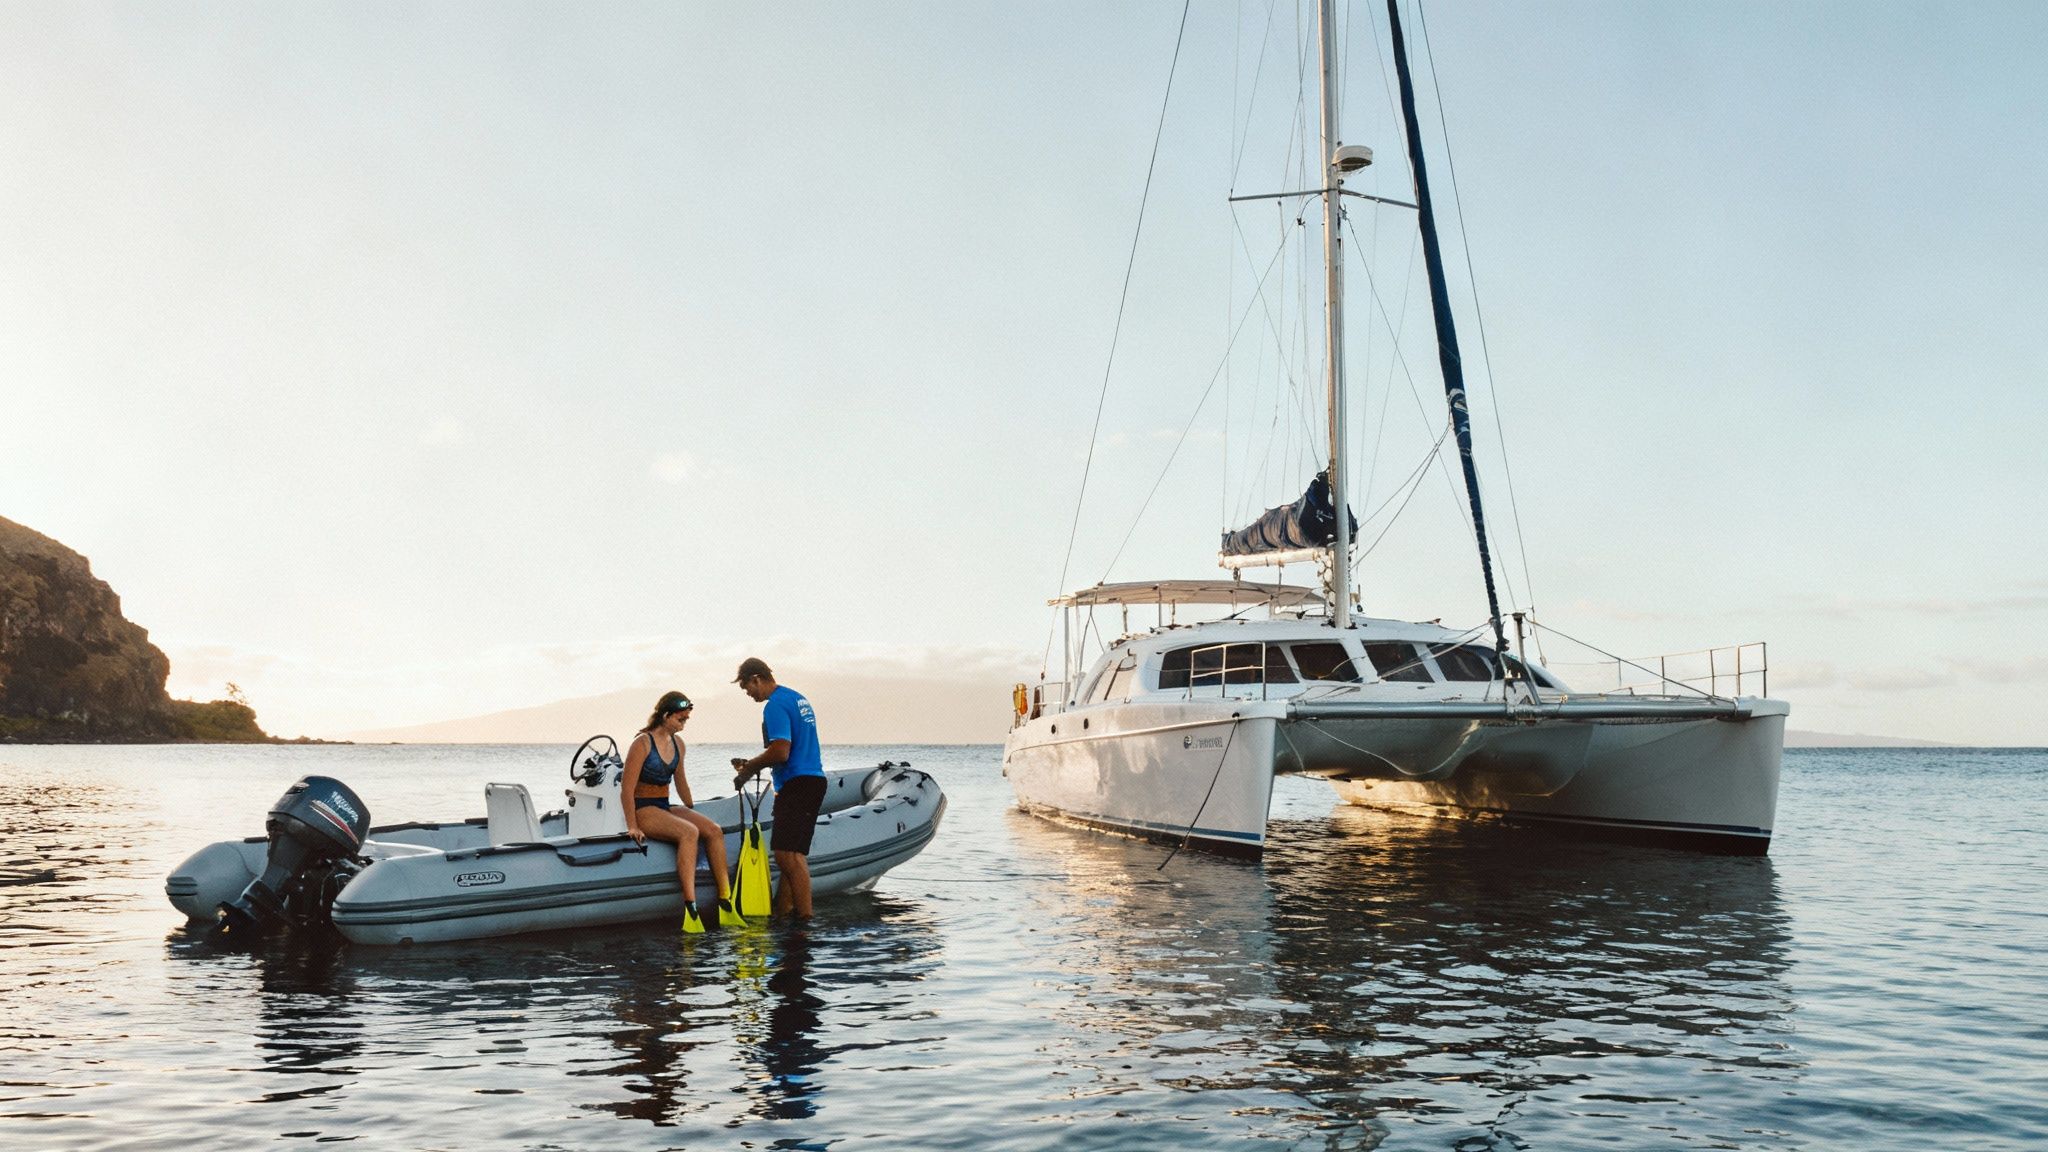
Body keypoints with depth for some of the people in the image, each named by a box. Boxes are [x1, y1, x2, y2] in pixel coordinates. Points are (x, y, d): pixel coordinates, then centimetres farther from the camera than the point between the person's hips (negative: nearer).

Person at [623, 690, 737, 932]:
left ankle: (725, 900, -20)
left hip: (664, 808, 7)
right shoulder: (643, 743, -11)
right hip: (642, 809, -7)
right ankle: (690, 906, -40)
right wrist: (633, 827, -17)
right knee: (689, 832, -33)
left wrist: (693, 811, 28)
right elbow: (627, 789, -13)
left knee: (714, 830, -17)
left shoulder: (678, 744, 11)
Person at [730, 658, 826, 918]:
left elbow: (780, 753, -20)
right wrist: (752, 764, 20)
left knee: (789, 856, -10)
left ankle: (806, 919, -10)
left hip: (797, 784, -10)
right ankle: (781, 914, 17)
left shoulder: (775, 705, -12)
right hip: (813, 779, 11)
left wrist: (749, 767, -4)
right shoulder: (797, 698, 19)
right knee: (790, 854, 13)